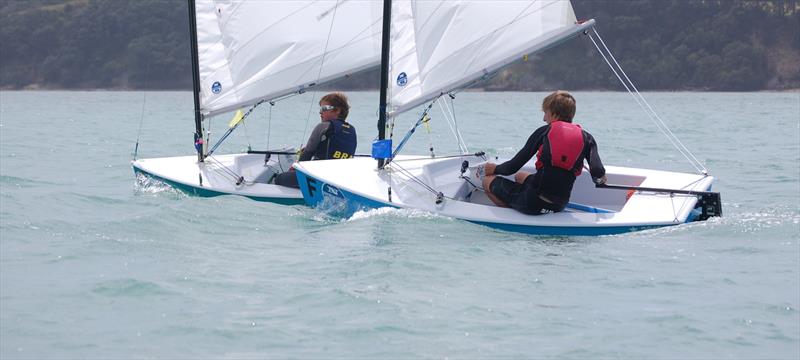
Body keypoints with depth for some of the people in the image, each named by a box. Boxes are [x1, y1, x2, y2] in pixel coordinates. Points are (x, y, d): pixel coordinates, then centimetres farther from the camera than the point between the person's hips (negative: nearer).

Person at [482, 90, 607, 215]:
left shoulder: (543, 132, -1)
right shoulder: (586, 138, 5)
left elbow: (513, 167, 0)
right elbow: (598, 173, -9)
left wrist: (494, 169, 21)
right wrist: (600, 179, 15)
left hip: (533, 203, -5)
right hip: (559, 205, 5)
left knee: (488, 181, 21)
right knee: (520, 176, 37)